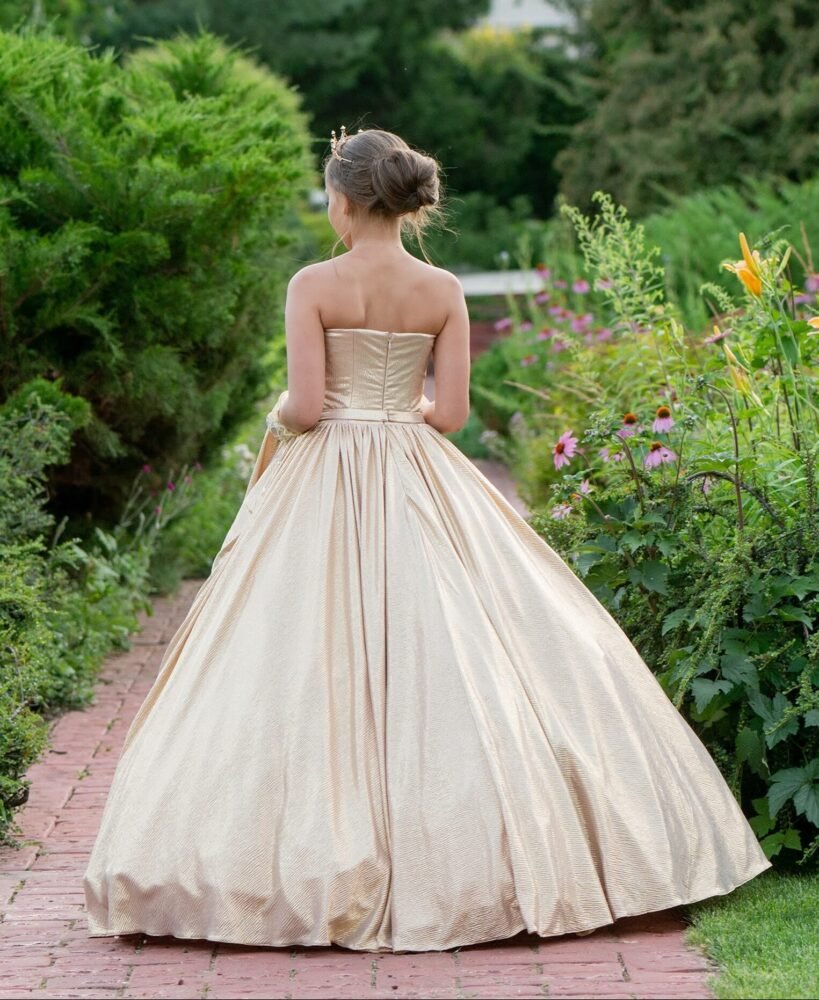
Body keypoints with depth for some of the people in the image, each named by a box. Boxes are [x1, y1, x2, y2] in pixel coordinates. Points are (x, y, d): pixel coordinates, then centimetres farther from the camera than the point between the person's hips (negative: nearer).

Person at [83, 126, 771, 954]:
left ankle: (321, 860, 1)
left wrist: (278, 419, 8)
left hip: (325, 485, -3)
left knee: (317, 660, 1)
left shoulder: (313, 285, -9)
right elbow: (452, 412, -1)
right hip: (420, 485, 3)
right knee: (443, 655, 6)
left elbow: (305, 404, -14)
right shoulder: (442, 291, 0)